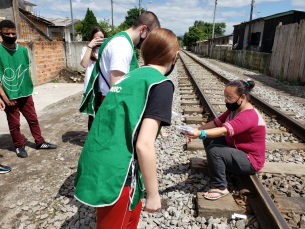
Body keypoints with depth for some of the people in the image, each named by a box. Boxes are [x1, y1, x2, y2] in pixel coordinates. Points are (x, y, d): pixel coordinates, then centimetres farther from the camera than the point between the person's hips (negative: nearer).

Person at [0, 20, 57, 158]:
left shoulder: (23, 50, 4)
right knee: (14, 124, 8)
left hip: (25, 93, 4)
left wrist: (28, 88, 10)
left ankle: (40, 142, 26)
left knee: (33, 119, 12)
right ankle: (19, 146, 26)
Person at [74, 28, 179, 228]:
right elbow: (144, 145, -20)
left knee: (133, 211, 28)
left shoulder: (131, 76, 11)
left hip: (95, 165, 7)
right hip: (115, 174, -7)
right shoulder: (161, 84, -12)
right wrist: (153, 194, -9)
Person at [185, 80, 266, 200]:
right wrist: (196, 131, -14)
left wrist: (200, 134, -56)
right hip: (236, 149, 10)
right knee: (208, 138, 5)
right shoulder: (234, 109, 3)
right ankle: (212, 162, 28)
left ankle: (220, 188, -17)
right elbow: (216, 123, -1)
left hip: (250, 161, -9)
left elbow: (224, 131, -43)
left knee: (213, 150, -29)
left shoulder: (248, 116, -28)